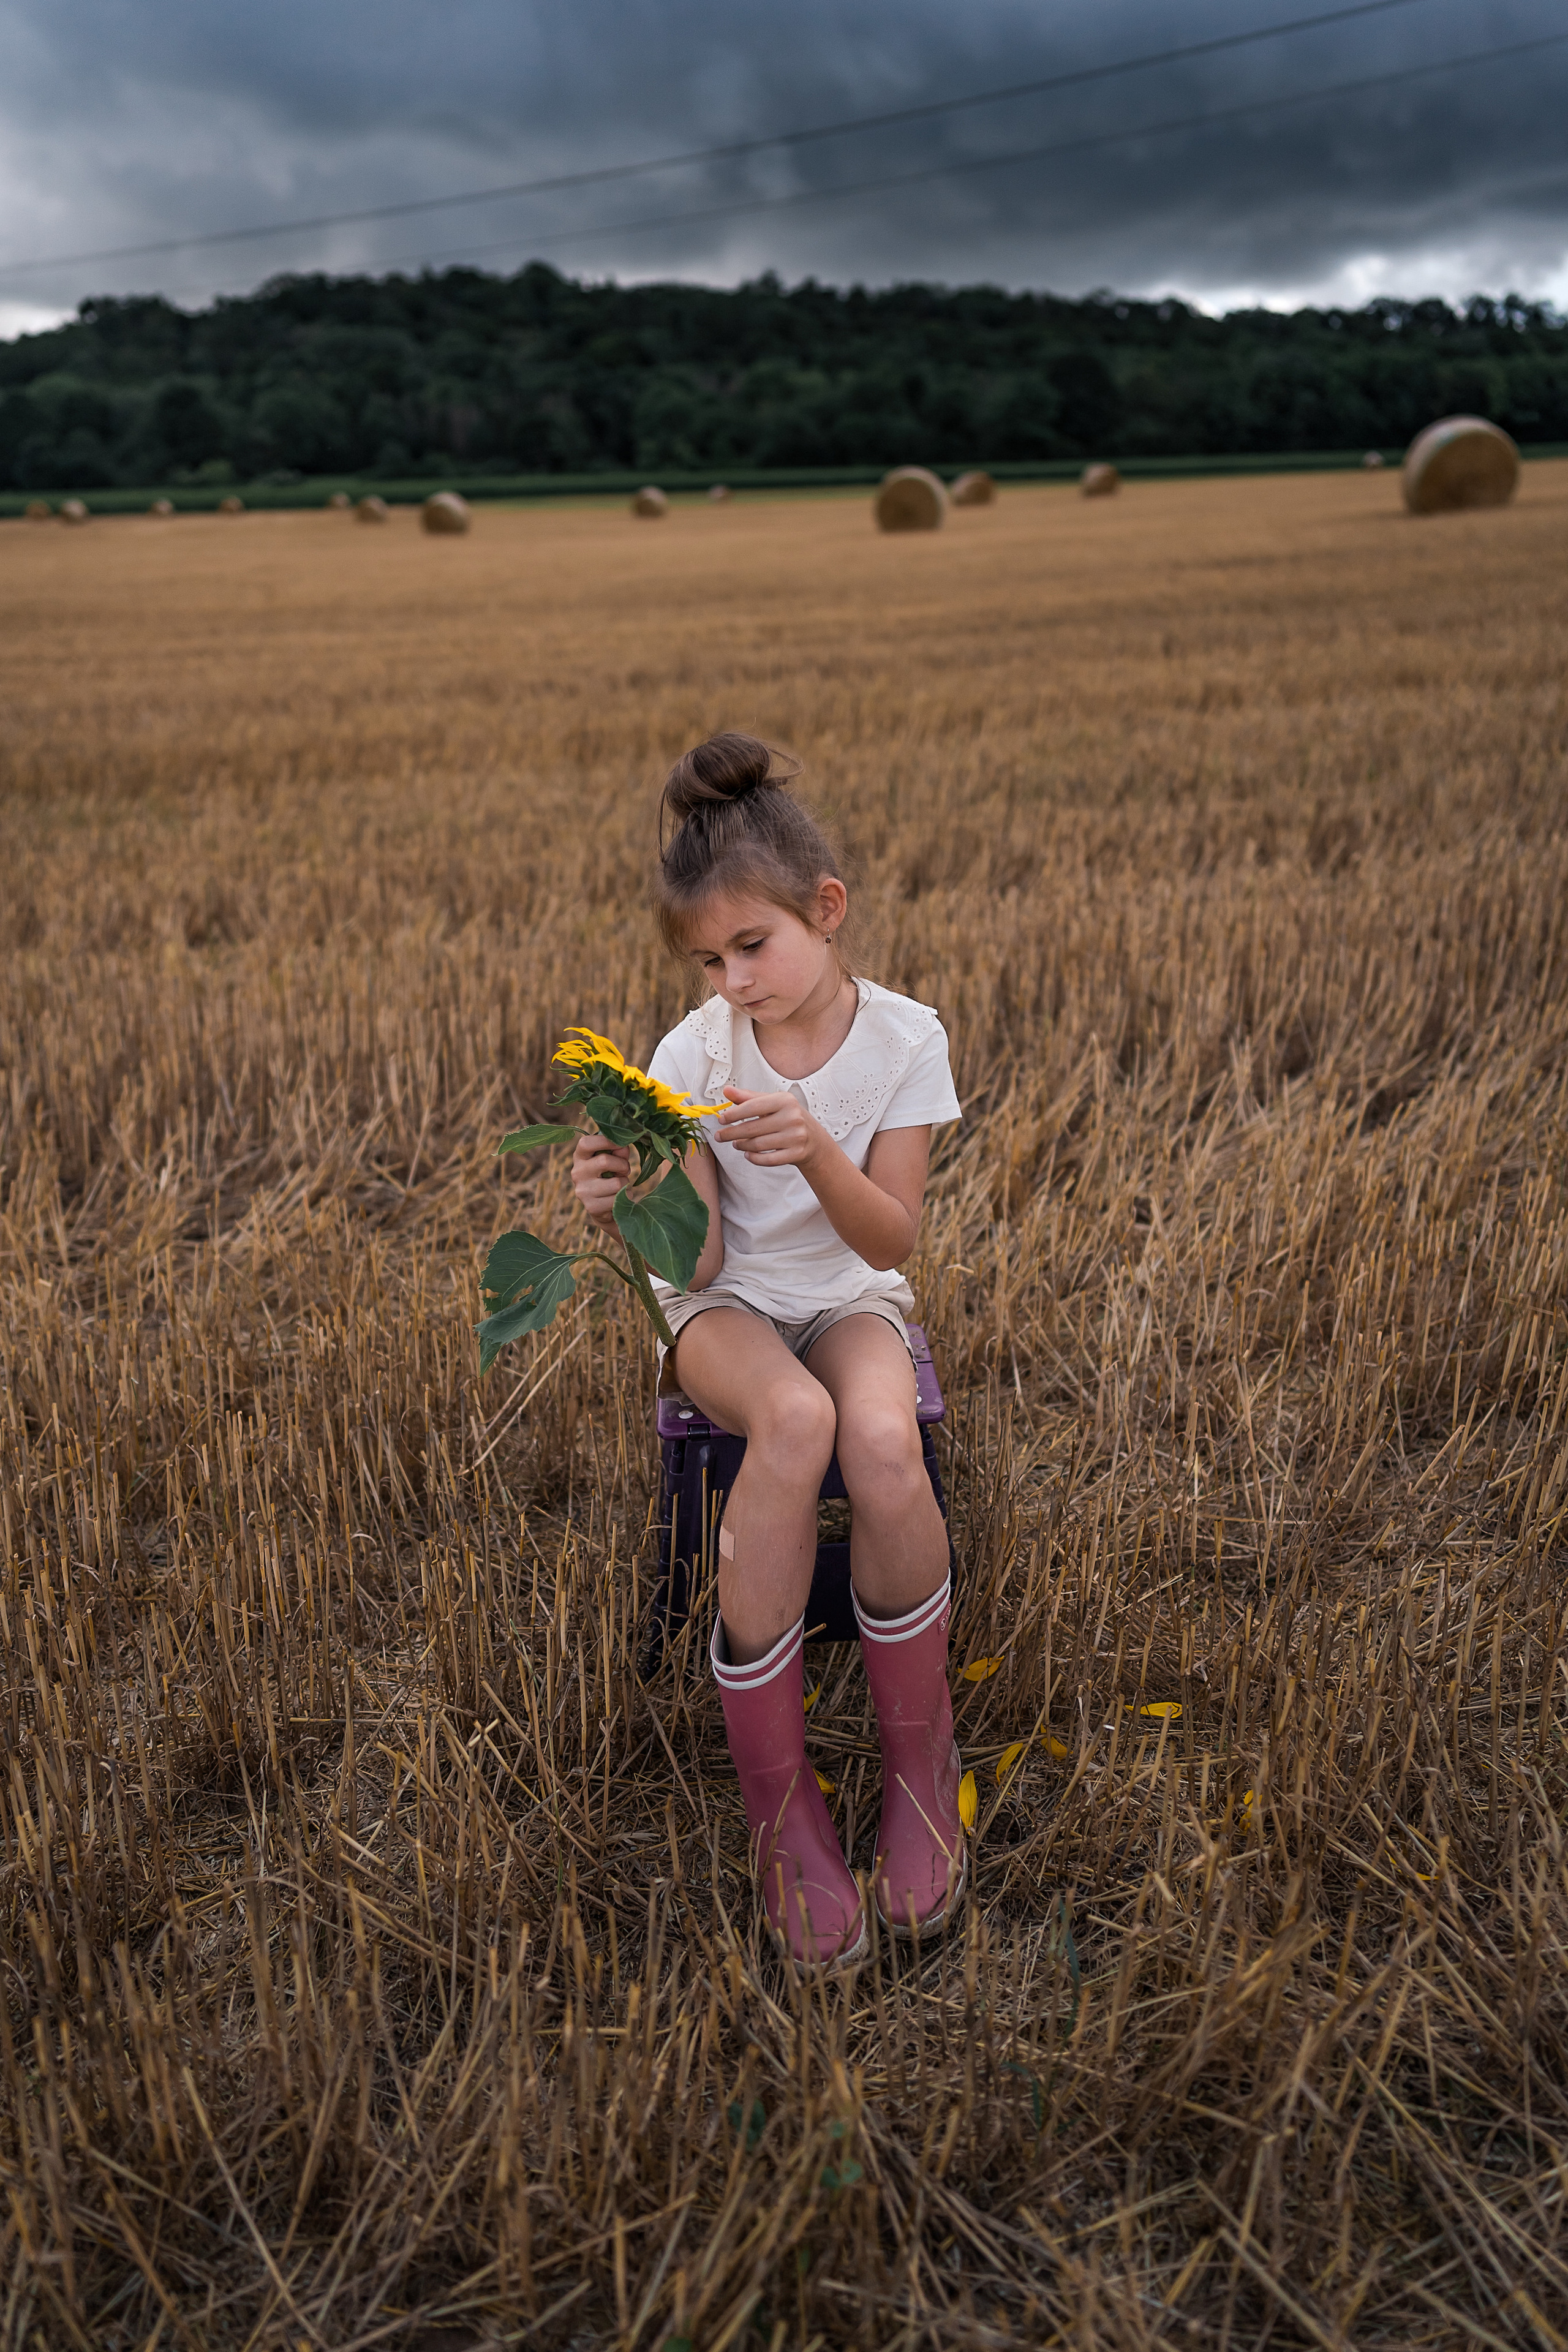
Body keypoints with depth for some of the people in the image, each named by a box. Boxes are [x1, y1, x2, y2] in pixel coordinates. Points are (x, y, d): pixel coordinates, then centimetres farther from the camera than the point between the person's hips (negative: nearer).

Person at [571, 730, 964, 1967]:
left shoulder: (904, 1039, -11)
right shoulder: (693, 1054, -11)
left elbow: (891, 1241, -15)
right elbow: (698, 1263, -15)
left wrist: (816, 1153, -34)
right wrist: (632, 1208, -36)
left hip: (851, 1299, 1)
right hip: (725, 1310, 0)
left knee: (883, 1441, -35)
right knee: (795, 1417, -37)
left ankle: (919, 1754, -10)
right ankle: (775, 1792, -22)